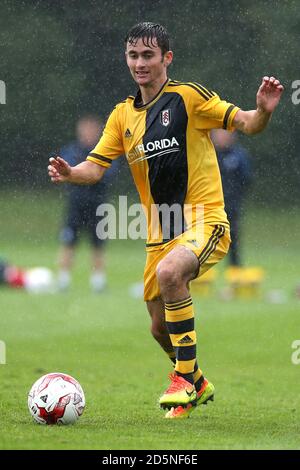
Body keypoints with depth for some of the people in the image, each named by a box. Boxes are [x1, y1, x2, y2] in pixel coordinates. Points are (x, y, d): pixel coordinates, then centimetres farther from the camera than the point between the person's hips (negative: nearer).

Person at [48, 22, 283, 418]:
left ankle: (185, 377, -23)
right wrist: (69, 173, -15)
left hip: (204, 221, -6)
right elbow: (96, 167, 7)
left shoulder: (188, 96, -7)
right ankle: (197, 385, 40)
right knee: (160, 328, 11)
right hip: (160, 232, 7)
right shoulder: (123, 115, 10)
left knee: (169, 272, -36)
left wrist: (263, 110, -33)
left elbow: (245, 124, -11)